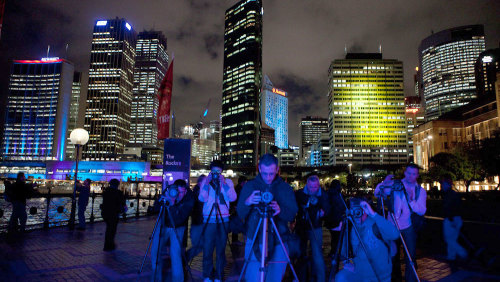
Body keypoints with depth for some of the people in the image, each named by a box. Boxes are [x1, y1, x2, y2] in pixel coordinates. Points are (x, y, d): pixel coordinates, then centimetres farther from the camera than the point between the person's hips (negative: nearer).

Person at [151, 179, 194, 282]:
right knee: (155, 252, 4)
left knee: (175, 254, -16)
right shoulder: (168, 191, -17)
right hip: (163, 225, 4)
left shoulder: (189, 200, -26)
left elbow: (178, 220, -32)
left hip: (177, 228, -4)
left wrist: (172, 204, -42)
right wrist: (162, 200, -28)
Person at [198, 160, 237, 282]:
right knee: (207, 249, 2)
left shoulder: (228, 182, 6)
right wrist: (207, 182, -13)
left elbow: (233, 198, -8)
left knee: (221, 250, 6)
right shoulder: (205, 182, 7)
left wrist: (223, 183, -14)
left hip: (223, 220, 0)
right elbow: (202, 198, -7)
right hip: (209, 220, 0)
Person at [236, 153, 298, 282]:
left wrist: (280, 210, -23)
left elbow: (292, 215, -2)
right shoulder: (249, 186, 1)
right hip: (255, 242, -1)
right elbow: (240, 214, -2)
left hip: (278, 244, 1)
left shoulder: (286, 188, 3)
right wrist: (247, 203, -23)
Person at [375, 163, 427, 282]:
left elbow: (422, 211, -9)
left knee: (410, 257, -2)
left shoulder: (421, 191, 1)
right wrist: (384, 183, -16)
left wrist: (411, 200, -25)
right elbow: (377, 193, 1)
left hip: (409, 227, -1)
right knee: (393, 256, 12)